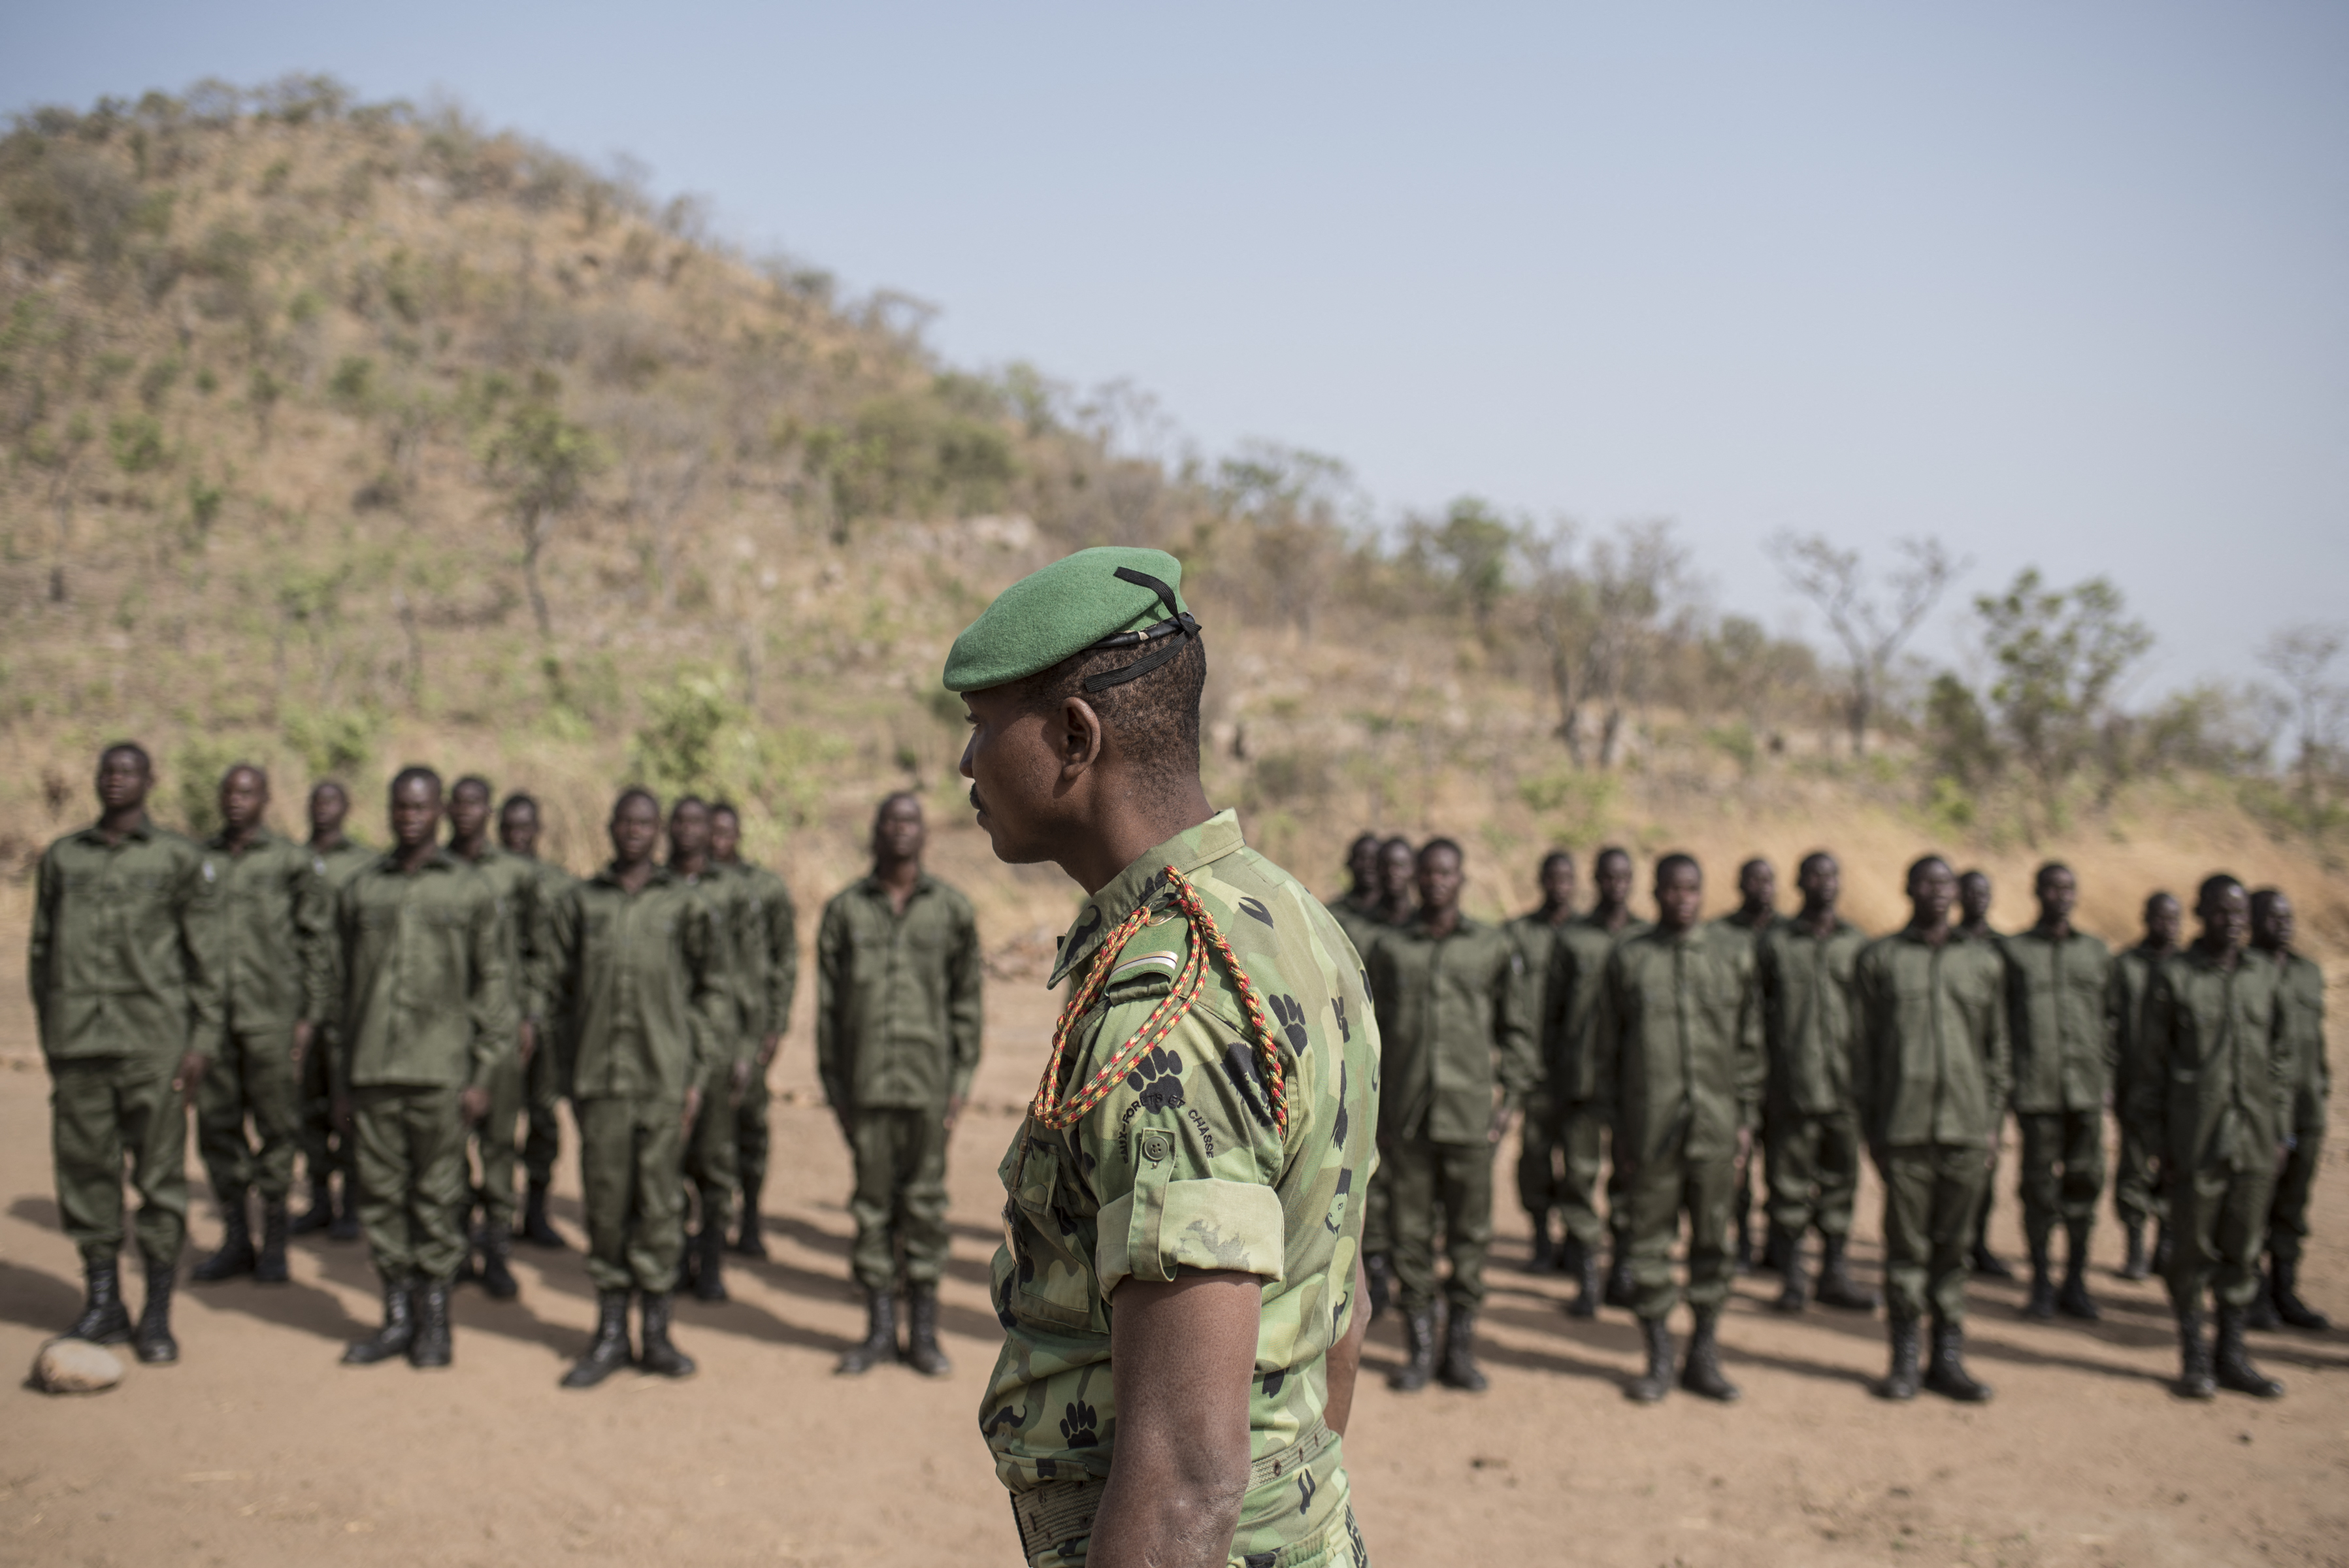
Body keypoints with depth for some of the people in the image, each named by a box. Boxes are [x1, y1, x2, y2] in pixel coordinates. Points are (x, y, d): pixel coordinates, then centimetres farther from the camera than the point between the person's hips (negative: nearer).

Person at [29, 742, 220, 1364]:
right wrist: (50, 1035, 10)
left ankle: (157, 1313, 7)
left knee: (160, 1176, -1)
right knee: (85, 1172, 4)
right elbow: (42, 951, 16)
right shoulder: (62, 857, 13)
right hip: (79, 1044, 3)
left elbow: (204, 957, 4)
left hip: (153, 1044, -3)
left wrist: (203, 1039, -3)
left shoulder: (179, 859, 5)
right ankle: (102, 1302, 16)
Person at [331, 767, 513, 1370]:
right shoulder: (360, 891, 12)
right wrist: (341, 1076, 10)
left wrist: (484, 1075, -4)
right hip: (372, 1071, 3)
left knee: (437, 1196, 2)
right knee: (380, 1195, 5)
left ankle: (435, 1319, 13)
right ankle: (397, 1315, 17)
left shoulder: (472, 892, 4)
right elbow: (340, 983, 14)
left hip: (440, 1071, -2)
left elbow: (493, 987, 3)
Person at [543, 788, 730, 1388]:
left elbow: (715, 992, 6)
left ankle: (656, 1332, 13)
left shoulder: (687, 904, 5)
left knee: (661, 1204, 2)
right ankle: (610, 1333, 14)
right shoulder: (579, 902, 9)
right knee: (605, 1202, 4)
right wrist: (569, 1072, 6)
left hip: (665, 1078, -1)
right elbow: (557, 986, 11)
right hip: (598, 1079, 1)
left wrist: (700, 1072, 0)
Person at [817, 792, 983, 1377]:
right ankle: (879, 1329, 16)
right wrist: (832, 1083, 3)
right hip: (867, 1081, 1)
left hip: (929, 1081, -1)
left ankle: (924, 1331, 14)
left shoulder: (952, 909, 4)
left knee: (926, 1205, 4)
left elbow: (966, 999, 5)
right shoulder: (844, 909, 5)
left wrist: (963, 1079, -1)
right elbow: (827, 1002, 7)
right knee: (872, 1203, 6)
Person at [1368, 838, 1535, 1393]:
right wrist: (1369, 1107, 7)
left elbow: (1516, 1028, 10)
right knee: (1410, 1231, 4)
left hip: (1469, 1112, 0)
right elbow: (1372, 1031, 12)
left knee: (1470, 1232, 4)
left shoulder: (1495, 947, 6)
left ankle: (1461, 1348, 15)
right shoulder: (1390, 948, 8)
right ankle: (1419, 1349, 14)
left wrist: (1513, 1096, 1)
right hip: (1405, 1115, 1)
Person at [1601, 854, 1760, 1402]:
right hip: (1650, 1125, -1)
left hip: (1715, 1124, 1)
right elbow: (1608, 1046, 7)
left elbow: (1749, 1038, 9)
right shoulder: (1628, 957, 4)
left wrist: (1746, 1113, 4)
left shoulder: (1735, 951, 6)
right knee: (1651, 1243, 3)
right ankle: (1659, 1362, 14)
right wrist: (1616, 1123, 3)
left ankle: (1704, 1357, 19)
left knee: (1713, 1243, 7)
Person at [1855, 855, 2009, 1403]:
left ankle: (1949, 1358, 15)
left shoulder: (1983, 961, 11)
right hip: (1903, 1126, -2)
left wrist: (1992, 1117, 7)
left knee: (1953, 1247, 6)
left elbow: (1997, 1047, 14)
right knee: (1905, 1245, 2)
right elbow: (1866, 1045, 5)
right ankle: (1905, 1359, 12)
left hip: (1966, 1127, 2)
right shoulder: (1879, 958, 5)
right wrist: (1868, 1121, 1)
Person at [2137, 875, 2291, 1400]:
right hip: (2196, 1137, -3)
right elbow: (2153, 1065, 0)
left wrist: (2282, 1131, 9)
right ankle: (2194, 1356, 13)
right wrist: (2160, 1141, -3)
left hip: (2255, 1140, 3)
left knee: (2244, 1249, 8)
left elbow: (2281, 1058, 14)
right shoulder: (2174, 978, -2)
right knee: (2193, 1248, 2)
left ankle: (2232, 1353, 19)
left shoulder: (2267, 976, 10)